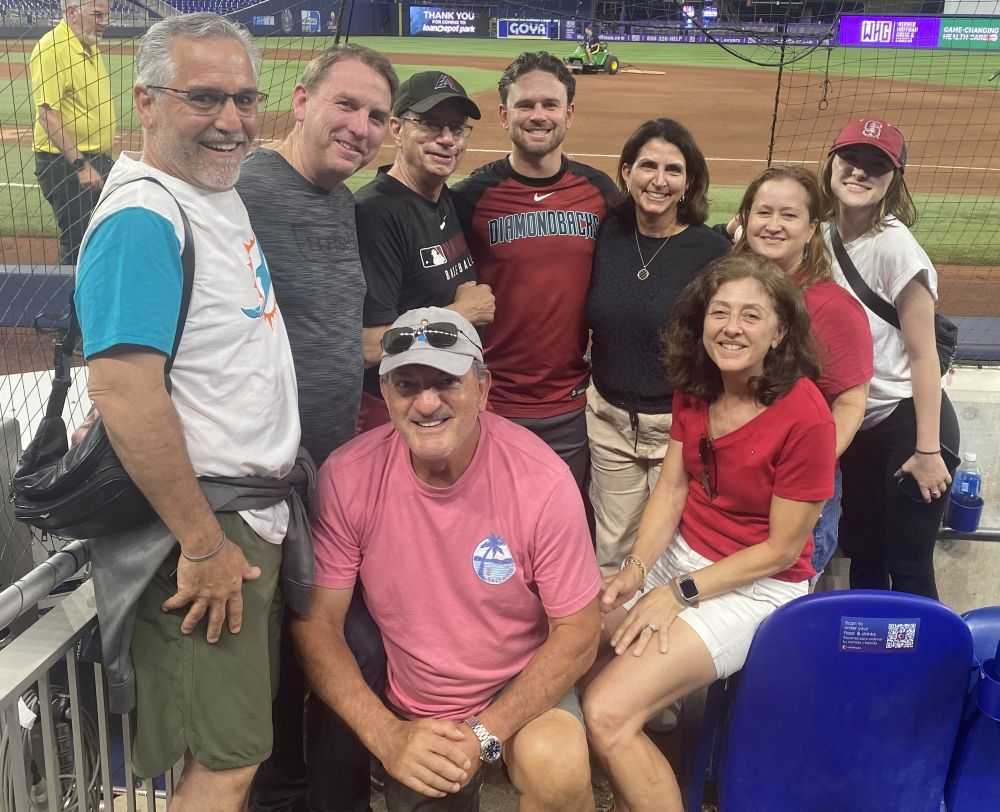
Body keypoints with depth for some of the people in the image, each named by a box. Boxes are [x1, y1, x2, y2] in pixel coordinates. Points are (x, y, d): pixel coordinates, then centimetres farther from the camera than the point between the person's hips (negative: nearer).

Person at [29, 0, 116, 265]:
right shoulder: (51, 48, -17)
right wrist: (81, 165, -25)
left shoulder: (91, 46, 11)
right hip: (65, 163, -9)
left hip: (98, 159, 9)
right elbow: (48, 115, -22)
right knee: (78, 244, -3)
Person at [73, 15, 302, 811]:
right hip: (201, 529, -9)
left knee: (244, 738, 23)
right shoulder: (143, 217, -19)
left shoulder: (223, 192, 9)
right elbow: (123, 392, -27)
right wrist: (203, 543, -22)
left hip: (258, 513, 9)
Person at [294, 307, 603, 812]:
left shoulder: (540, 479, -20)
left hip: (522, 688, -2)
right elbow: (316, 622, -9)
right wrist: (387, 736, -19)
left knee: (557, 769, -29)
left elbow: (578, 631, -13)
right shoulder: (347, 477, -16)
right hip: (412, 717, 2)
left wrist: (485, 734, -21)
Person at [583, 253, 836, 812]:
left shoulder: (805, 416, -21)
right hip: (680, 556, 7)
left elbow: (781, 550, -16)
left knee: (608, 713, -21)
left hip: (758, 586, -7)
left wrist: (681, 593, -15)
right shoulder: (695, 387, 1)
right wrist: (636, 570, -12)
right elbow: (672, 487, 3)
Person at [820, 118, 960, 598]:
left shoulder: (894, 246, -18)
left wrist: (927, 450, -17)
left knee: (908, 569, 0)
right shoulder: (825, 237, 2)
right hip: (857, 426, 7)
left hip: (909, 421, -7)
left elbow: (923, 354, -17)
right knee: (862, 559, 18)